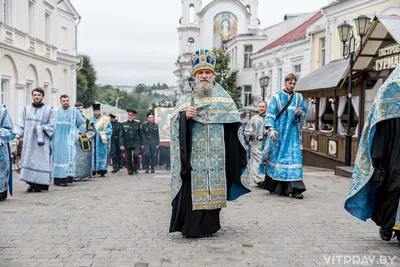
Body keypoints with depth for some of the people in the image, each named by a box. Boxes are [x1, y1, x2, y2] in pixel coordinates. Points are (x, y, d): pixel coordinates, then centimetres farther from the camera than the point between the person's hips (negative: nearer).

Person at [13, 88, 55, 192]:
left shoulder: (48, 110, 2)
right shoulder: (27, 109, 10)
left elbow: (52, 125, 0)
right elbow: (21, 124, 9)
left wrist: (40, 128, -12)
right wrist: (17, 135, -5)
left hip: (42, 141, -3)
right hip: (28, 140, 3)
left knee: (41, 160, -4)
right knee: (29, 160, 2)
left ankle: (39, 184, 2)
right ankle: (32, 183, 12)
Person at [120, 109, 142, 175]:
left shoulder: (137, 124, 7)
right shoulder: (124, 124, 6)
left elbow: (140, 134, 11)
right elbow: (121, 135, 3)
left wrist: (141, 144, 10)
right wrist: (121, 145, -5)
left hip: (136, 143, -1)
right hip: (127, 144, 1)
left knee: (135, 155, -20)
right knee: (128, 159, 1)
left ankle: (136, 169, 1)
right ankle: (130, 171, 17)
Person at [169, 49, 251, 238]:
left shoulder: (223, 97, 9)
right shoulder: (186, 97, 7)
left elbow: (234, 124, 9)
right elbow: (175, 121, 3)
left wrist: (236, 155, 3)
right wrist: (185, 116, -19)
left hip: (216, 155, 1)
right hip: (193, 154, -1)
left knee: (213, 187, 2)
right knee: (192, 188, -5)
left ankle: (209, 225, 14)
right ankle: (190, 226, 3)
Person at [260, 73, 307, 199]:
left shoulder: (299, 97, 10)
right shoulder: (277, 97, 2)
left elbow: (304, 112, 13)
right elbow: (270, 114, -6)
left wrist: (299, 114, -10)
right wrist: (271, 129, -20)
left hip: (292, 133, 1)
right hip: (278, 132, -1)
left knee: (294, 158, -8)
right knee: (277, 157, 2)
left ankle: (295, 188, -11)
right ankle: (277, 187, 15)